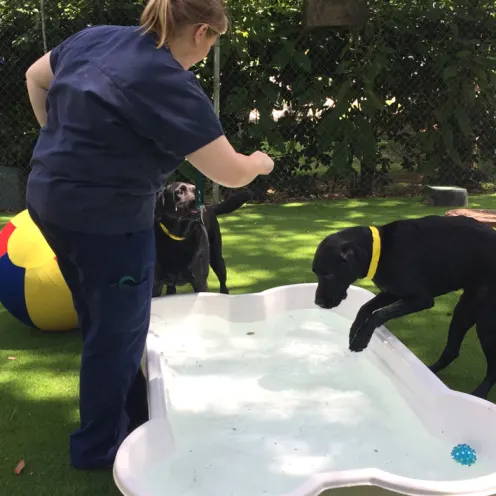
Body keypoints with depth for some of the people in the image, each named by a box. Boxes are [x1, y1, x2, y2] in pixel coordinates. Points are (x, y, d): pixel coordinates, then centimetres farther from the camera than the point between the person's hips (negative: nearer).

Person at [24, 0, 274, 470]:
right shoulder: (172, 86, -18)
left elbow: (36, 78, 20)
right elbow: (229, 172, -16)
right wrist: (259, 163, 5)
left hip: (50, 198, 9)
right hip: (105, 218, -9)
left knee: (100, 323, 20)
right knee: (117, 334, 8)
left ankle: (132, 417, 38)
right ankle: (100, 446, 25)